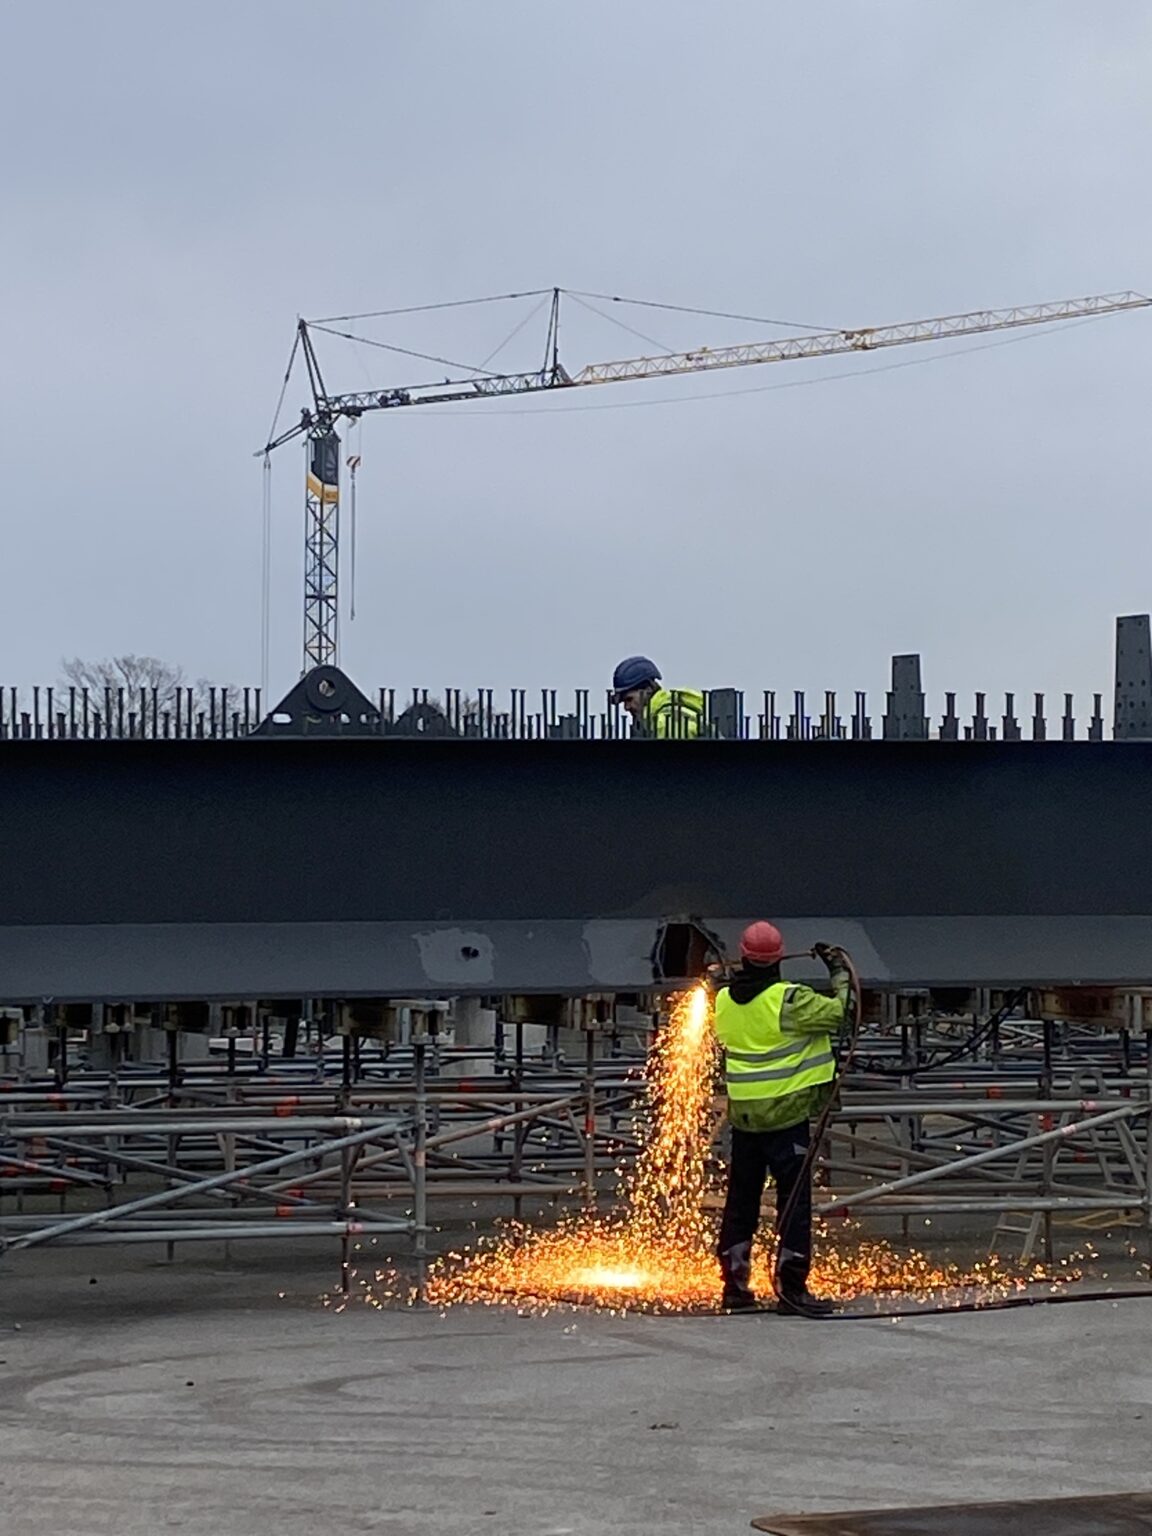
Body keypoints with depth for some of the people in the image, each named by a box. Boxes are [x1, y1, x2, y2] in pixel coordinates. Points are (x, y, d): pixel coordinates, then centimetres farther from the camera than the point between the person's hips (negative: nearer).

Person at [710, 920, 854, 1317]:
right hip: (786, 1115, -6)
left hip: (743, 1116, 6)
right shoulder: (789, 1001, -16)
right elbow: (839, 1013, -13)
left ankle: (735, 1283, 20)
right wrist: (840, 975, 2)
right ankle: (791, 1288, -5)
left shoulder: (724, 1001, 2)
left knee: (741, 1199, 14)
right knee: (794, 1201, -2)